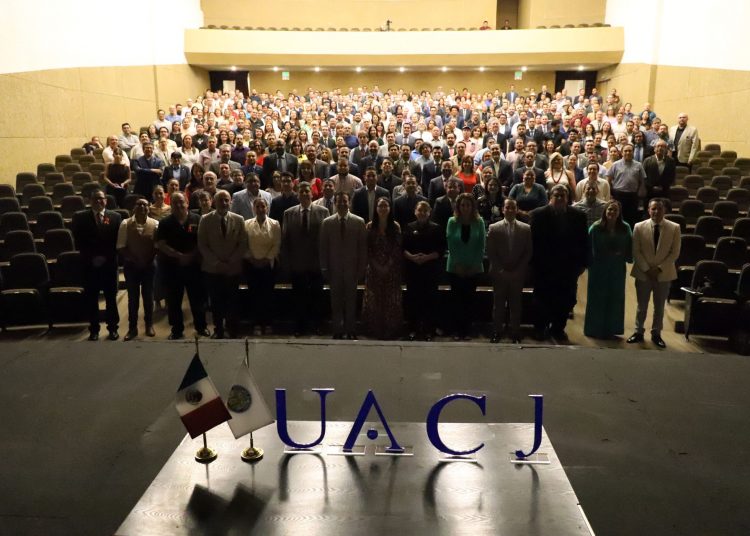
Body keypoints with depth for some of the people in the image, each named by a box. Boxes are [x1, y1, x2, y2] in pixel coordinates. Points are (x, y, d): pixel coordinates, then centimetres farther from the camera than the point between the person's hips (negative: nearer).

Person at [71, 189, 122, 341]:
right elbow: (79, 240, 1)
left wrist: (106, 257, -7)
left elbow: (118, 240, 3)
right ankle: (94, 329, 14)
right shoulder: (80, 217, 4)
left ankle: (113, 328, 15)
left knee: (111, 297, 5)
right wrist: (91, 257, -8)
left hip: (109, 264, 0)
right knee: (91, 298, 4)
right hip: (89, 264, 0)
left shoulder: (115, 217, 4)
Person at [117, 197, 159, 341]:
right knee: (132, 297, 7)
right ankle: (132, 328, 17)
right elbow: (121, 247, -5)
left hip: (149, 265, 0)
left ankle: (149, 325, 26)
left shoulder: (155, 224, -6)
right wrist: (133, 259, -12)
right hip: (131, 266, 0)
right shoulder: (125, 224, -5)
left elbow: (157, 246, -4)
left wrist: (147, 260, -11)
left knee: (148, 296, 11)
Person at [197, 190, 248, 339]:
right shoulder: (206, 220, -1)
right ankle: (218, 330, 22)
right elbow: (202, 245, -2)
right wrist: (216, 263, -10)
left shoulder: (239, 220, 0)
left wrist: (231, 262, -8)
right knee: (216, 301, 7)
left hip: (233, 269, 0)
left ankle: (232, 331, 20)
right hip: (212, 269, 0)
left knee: (232, 301, 5)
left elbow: (243, 244, 0)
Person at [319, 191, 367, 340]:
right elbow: (323, 247, 4)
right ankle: (337, 331, 16)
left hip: (352, 268, 0)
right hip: (334, 268, 1)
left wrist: (362, 268, -2)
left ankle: (350, 331, 18)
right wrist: (324, 269, 0)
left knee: (351, 301, 7)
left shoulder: (359, 222, 0)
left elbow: (363, 246, 1)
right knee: (336, 301, 6)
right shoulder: (327, 223, 2)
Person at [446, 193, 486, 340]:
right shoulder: (452, 222, -1)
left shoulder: (479, 222, 0)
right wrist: (458, 265, -8)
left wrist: (475, 264, -7)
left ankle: (466, 330, 11)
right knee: (457, 300, 2)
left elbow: (481, 245, -1)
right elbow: (450, 244, -3)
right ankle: (458, 331, 10)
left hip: (474, 268, 0)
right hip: (455, 268, 0)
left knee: (469, 300, 4)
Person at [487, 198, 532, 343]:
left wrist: (518, 270, -6)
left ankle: (515, 333, 12)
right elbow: (490, 252, -1)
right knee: (498, 304, 5)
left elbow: (528, 252, 3)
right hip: (499, 274, 0)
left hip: (518, 274, 1)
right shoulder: (494, 228, 1)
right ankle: (496, 332, 12)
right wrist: (500, 270, -8)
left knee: (516, 304, 5)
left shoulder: (526, 228, 3)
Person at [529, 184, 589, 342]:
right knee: (543, 300, 9)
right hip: (544, 267, -2)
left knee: (566, 301, 7)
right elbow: (533, 240, -5)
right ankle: (540, 329, 26)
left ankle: (558, 329, 24)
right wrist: (534, 263, -8)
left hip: (568, 268, 2)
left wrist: (581, 263, 2)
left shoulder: (578, 216, 3)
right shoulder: (538, 214, -4)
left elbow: (583, 242, 5)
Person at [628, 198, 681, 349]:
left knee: (659, 306, 12)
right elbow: (636, 251, -5)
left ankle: (656, 334, 25)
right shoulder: (639, 227, -5)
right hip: (643, 273, 0)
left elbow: (675, 253, -5)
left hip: (664, 274, 0)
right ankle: (638, 332, 24)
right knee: (642, 306, 10)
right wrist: (647, 269, -12)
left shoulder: (674, 228, -5)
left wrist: (660, 268, -14)